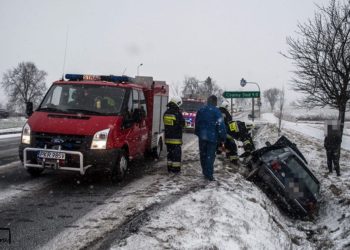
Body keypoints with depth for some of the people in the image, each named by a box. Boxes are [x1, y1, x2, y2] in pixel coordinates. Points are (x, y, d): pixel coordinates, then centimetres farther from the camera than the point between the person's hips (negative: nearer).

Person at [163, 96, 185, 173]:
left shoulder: (166, 113, 5)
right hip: (176, 138, -6)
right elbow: (182, 124, -7)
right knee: (177, 153, 1)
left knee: (170, 152, 15)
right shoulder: (178, 113, -17)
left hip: (168, 138, 6)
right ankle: (176, 168, 3)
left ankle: (170, 167, 19)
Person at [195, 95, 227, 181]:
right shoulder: (216, 111, -11)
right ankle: (209, 174, -5)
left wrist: (197, 133, 26)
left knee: (203, 154, 15)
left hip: (202, 136, 5)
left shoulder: (200, 110, 8)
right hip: (212, 136, -5)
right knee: (210, 155, -3)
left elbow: (197, 123, 16)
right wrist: (223, 137, -7)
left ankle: (205, 172, 25)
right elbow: (220, 124, -14)